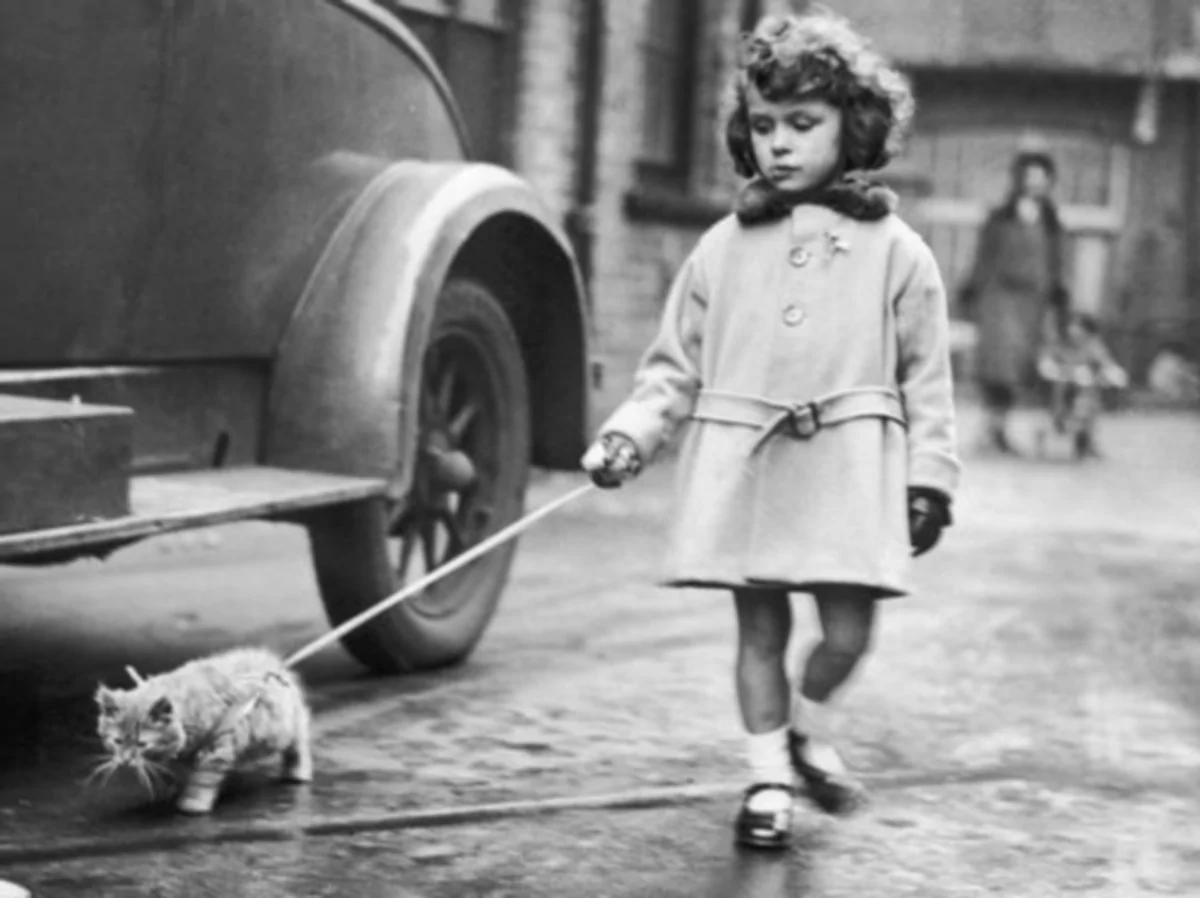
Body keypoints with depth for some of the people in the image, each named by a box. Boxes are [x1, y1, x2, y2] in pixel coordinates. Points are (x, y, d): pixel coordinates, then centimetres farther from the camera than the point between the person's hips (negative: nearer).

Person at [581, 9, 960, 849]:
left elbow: (925, 374, 5)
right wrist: (630, 434, -4)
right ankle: (769, 777, 22)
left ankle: (809, 726, 29)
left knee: (847, 629, -3)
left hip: (847, 469, -1)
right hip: (740, 465, 1)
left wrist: (929, 476, 0)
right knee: (760, 626, 7)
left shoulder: (895, 250, 4)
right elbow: (676, 365, 9)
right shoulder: (722, 249, 7)